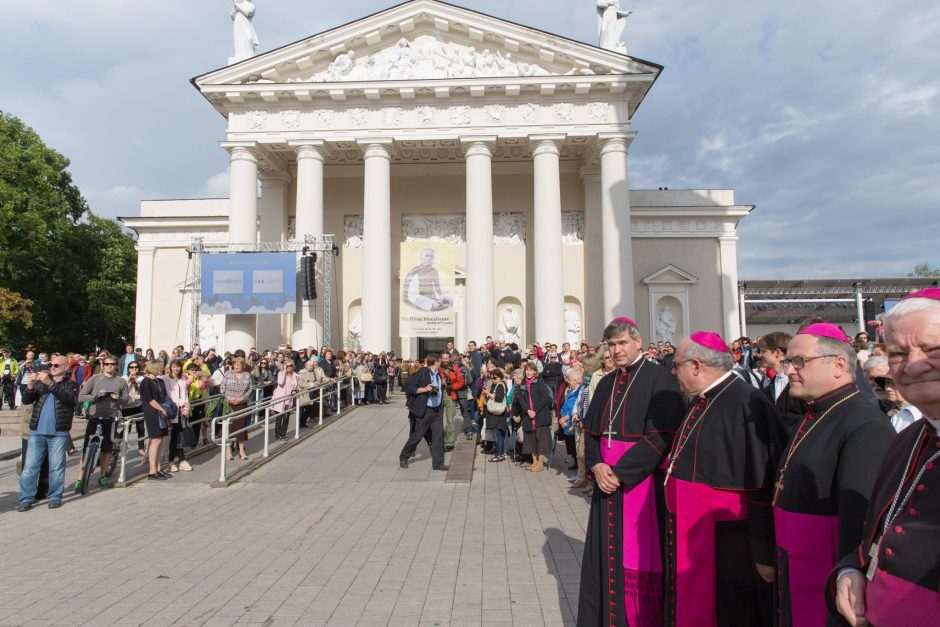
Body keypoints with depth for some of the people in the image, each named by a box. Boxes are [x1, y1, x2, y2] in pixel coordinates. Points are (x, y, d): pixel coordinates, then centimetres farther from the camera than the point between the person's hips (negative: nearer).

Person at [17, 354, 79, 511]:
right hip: (36, 432, 3)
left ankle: (55, 497, 12)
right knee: (30, 467, 2)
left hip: (59, 433, -3)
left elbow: (68, 398, -16)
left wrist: (50, 384, -24)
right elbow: (26, 400, 7)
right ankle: (26, 499, 8)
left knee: (56, 467, 3)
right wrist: (30, 385, -11)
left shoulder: (71, 384, 5)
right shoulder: (41, 381, 15)